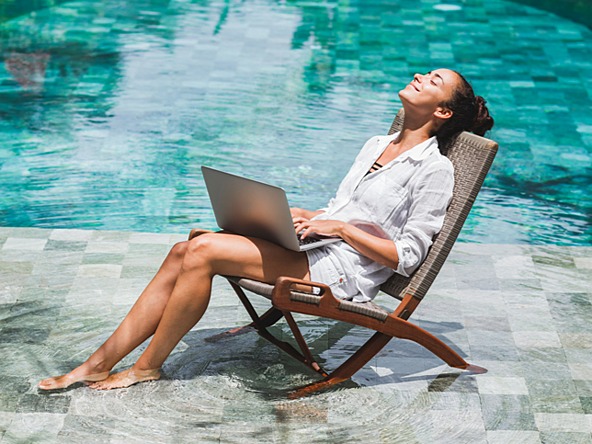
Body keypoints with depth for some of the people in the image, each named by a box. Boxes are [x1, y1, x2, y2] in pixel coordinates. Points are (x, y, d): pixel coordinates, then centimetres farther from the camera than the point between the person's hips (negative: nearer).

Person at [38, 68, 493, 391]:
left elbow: (407, 257, -10)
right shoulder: (377, 145, 20)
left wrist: (340, 227, -12)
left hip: (343, 273, -8)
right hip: (315, 247, 8)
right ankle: (102, 362, -9)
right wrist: (304, 216, 5)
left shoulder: (435, 171, -5)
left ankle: (146, 367, -6)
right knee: (185, 250, -12)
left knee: (204, 251, -22)